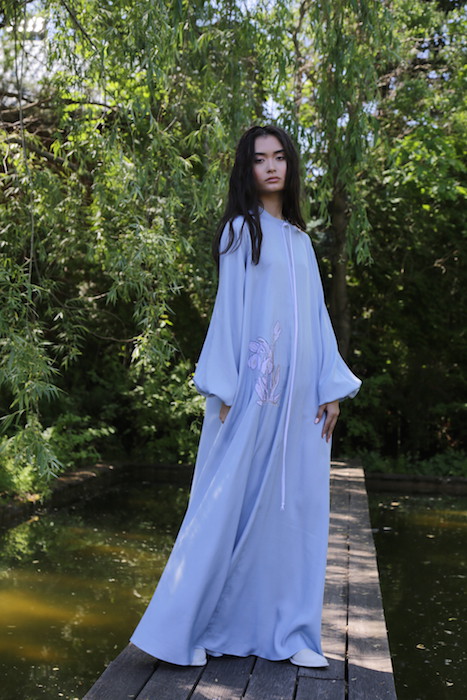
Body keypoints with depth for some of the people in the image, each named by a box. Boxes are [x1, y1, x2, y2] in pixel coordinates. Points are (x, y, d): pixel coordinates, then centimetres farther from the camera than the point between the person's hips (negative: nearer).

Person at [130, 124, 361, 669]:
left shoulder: (300, 239, 18)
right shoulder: (241, 228, 2)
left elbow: (316, 314, 15)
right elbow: (228, 308, -3)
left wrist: (331, 388, 7)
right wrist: (224, 389, -11)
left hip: (299, 394, 6)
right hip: (253, 390, -5)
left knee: (295, 505, 6)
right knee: (230, 501, -4)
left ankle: (287, 631, 16)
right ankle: (181, 629, 6)